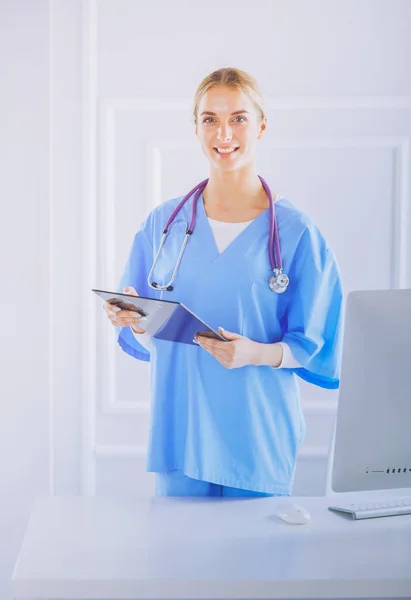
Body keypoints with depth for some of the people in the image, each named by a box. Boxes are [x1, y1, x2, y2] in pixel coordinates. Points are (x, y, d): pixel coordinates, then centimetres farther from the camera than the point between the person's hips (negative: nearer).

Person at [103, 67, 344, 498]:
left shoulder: (295, 231, -3)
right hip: (180, 431, 2)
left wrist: (256, 354, -20)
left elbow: (314, 345, -2)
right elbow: (149, 341, 10)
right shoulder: (163, 223, 6)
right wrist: (134, 321, -11)